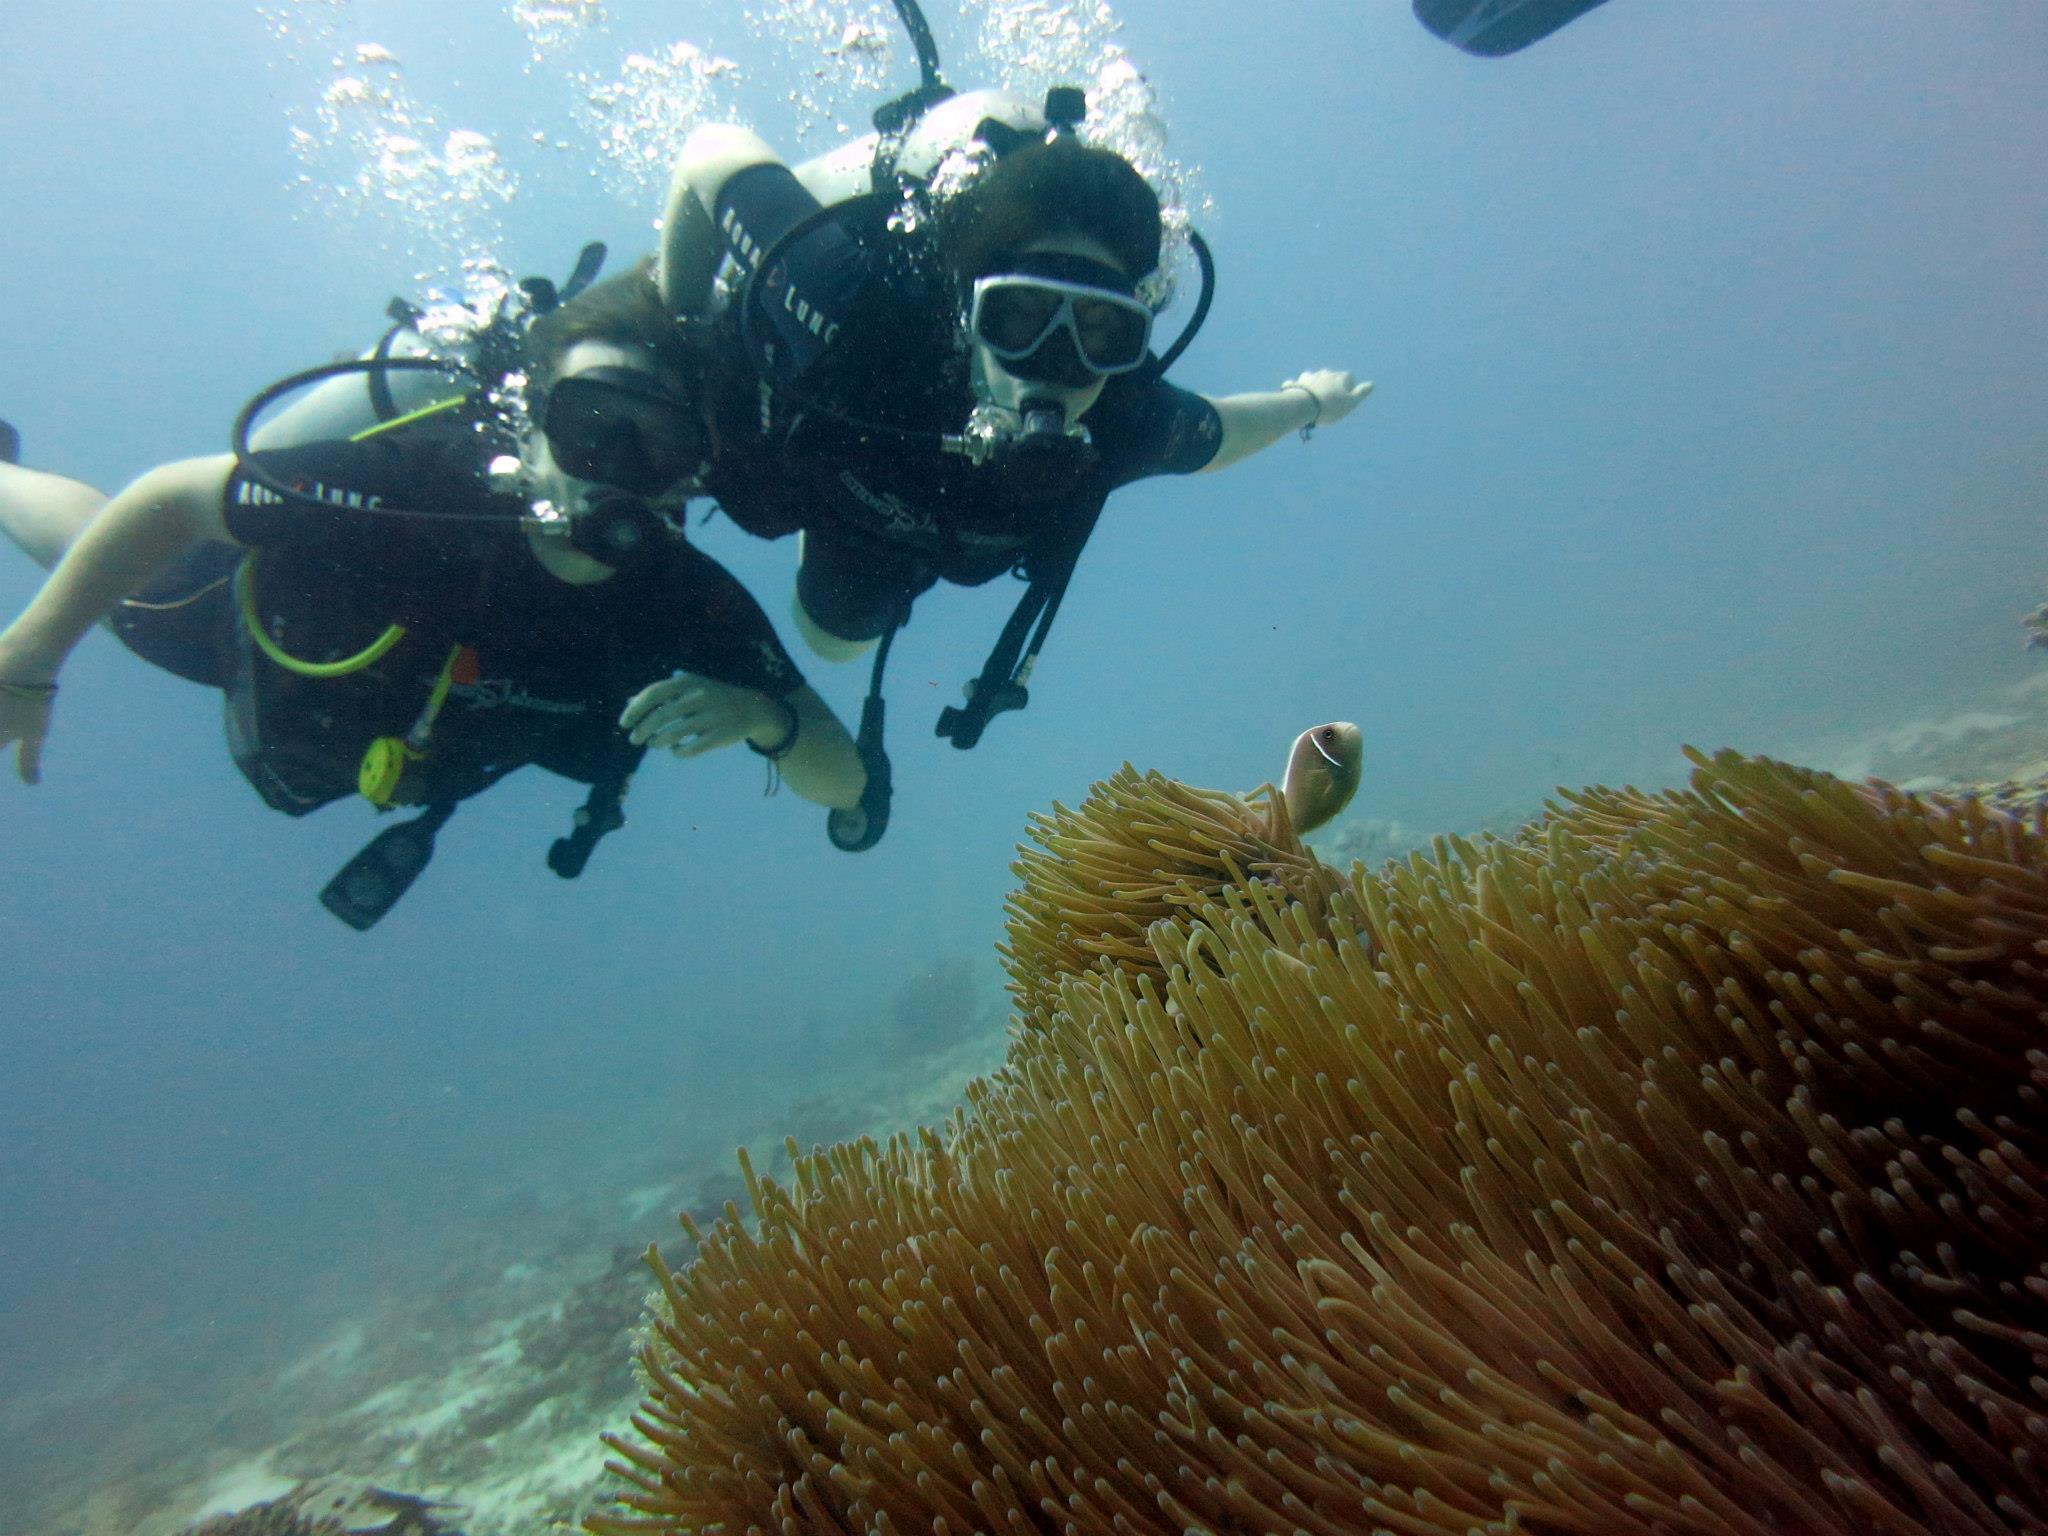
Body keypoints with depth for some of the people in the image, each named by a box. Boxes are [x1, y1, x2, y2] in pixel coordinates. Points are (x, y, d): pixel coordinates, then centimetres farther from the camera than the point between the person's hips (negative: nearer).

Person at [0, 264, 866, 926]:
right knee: (99, 558, 29)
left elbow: (843, 782, -39)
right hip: (258, 622, -1)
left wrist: (761, 716, -59)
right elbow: (170, 500, -28)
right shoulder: (418, 482, -46)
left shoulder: (690, 608, -40)